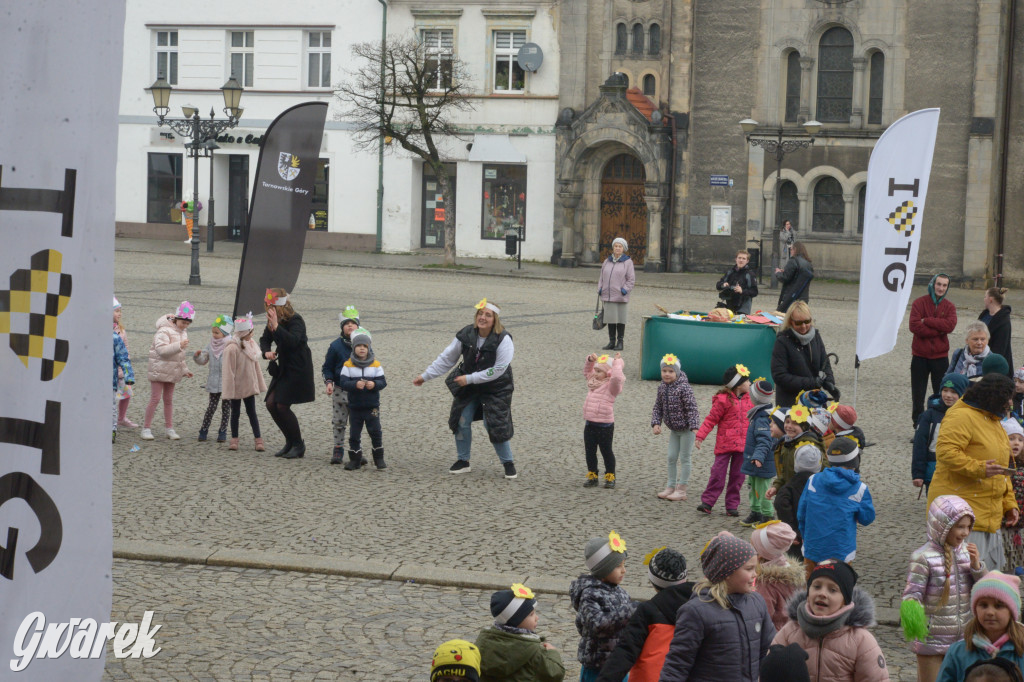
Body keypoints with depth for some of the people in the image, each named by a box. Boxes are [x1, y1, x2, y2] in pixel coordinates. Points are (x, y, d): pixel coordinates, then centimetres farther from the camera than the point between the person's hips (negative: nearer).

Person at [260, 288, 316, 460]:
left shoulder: (296, 321, -19)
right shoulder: (272, 320, 4)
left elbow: (293, 341, -36)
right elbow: (265, 339, 15)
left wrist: (276, 327, -46)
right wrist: (267, 351, -7)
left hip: (298, 370, -8)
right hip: (282, 368, 8)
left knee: (282, 406, -11)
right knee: (271, 404, 2)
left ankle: (298, 445, 5)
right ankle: (290, 442, 18)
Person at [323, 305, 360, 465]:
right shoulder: (335, 346, -1)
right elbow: (327, 367, 5)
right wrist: (329, 382, -10)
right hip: (340, 390, 0)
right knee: (339, 422, 4)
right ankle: (338, 450, 14)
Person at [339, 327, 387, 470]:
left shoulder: (376, 365, 0)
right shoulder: (348, 365, -3)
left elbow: (383, 382, -1)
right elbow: (343, 383, -10)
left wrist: (374, 384, -22)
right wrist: (355, 384, -27)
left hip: (372, 406, -1)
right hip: (354, 406, 1)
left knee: (375, 432, -2)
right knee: (354, 434, 6)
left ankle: (379, 458, 10)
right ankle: (355, 459, 18)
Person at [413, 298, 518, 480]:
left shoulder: (503, 340, -21)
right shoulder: (466, 335, -9)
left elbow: (498, 370, -22)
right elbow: (446, 359, 0)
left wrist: (469, 379, -22)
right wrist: (425, 376, 0)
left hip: (495, 388, -4)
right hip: (468, 387, 4)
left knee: (495, 426, -9)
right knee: (461, 422, 1)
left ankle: (508, 463, 10)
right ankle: (463, 461, 19)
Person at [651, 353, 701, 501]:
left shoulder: (684, 388, -20)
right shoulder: (662, 388, 1)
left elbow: (692, 408, -24)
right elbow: (658, 407, 8)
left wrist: (694, 427, -30)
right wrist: (656, 423, -5)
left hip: (686, 429, -7)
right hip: (674, 429, 7)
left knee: (684, 458, 1)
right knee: (671, 457, 11)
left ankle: (681, 490, 8)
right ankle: (671, 486, 21)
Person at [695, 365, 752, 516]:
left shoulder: (748, 399, 10)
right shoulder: (723, 400, -9)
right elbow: (711, 419, -8)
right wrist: (700, 436, -14)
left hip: (742, 445, 5)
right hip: (724, 444, -5)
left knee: (737, 475, 7)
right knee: (718, 473, -5)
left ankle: (732, 505, 13)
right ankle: (707, 502, 2)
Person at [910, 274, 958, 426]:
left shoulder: (949, 306, 3)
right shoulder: (919, 303, -3)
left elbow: (950, 325, -15)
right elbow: (914, 326, -16)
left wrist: (926, 321, -16)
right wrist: (938, 330, -16)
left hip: (940, 357, 1)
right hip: (920, 356, -1)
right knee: (917, 397, 5)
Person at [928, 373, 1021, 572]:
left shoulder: (993, 421, 21)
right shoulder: (961, 416, -11)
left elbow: (1001, 471, 28)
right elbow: (945, 451, -24)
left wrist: (1009, 504, 21)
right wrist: (978, 468, -30)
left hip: (989, 515, 10)